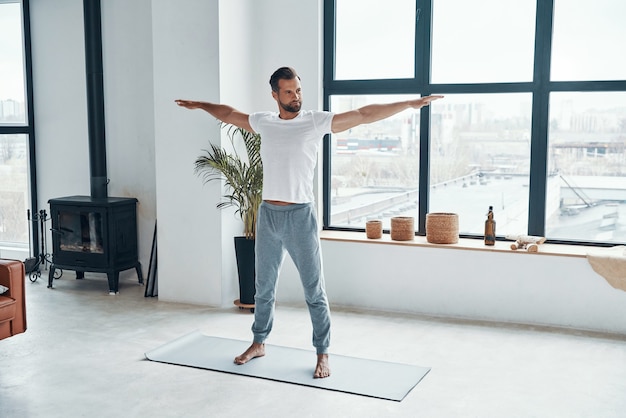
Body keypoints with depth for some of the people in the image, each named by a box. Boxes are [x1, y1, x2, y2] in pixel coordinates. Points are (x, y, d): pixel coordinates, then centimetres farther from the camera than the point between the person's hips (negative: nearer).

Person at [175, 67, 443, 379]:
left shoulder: (317, 122, -5)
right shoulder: (263, 122, 7)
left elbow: (364, 115, -11)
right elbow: (228, 113, 25)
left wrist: (410, 104, -16)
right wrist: (199, 105, 37)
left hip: (300, 215, -4)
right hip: (268, 214, 4)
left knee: (314, 289, 1)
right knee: (264, 286, 16)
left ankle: (322, 355, 12)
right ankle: (258, 343, 33)